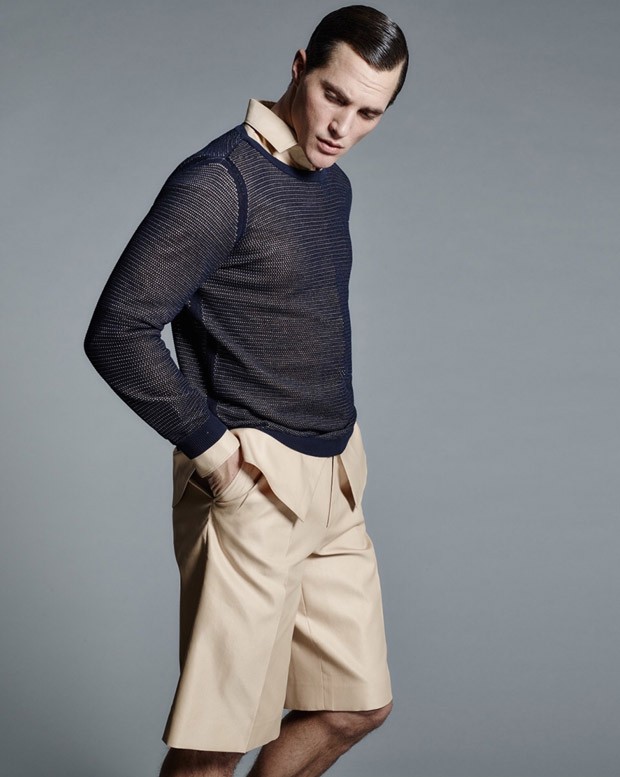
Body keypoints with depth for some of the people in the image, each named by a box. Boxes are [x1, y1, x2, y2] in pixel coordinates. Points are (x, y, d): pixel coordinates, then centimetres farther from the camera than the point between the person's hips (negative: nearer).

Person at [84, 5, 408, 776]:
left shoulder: (334, 186, 13)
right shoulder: (219, 182, -14)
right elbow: (118, 331, -21)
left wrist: (340, 441, 13)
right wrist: (212, 447, -16)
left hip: (332, 484, 9)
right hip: (254, 486, -8)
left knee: (356, 706, 14)